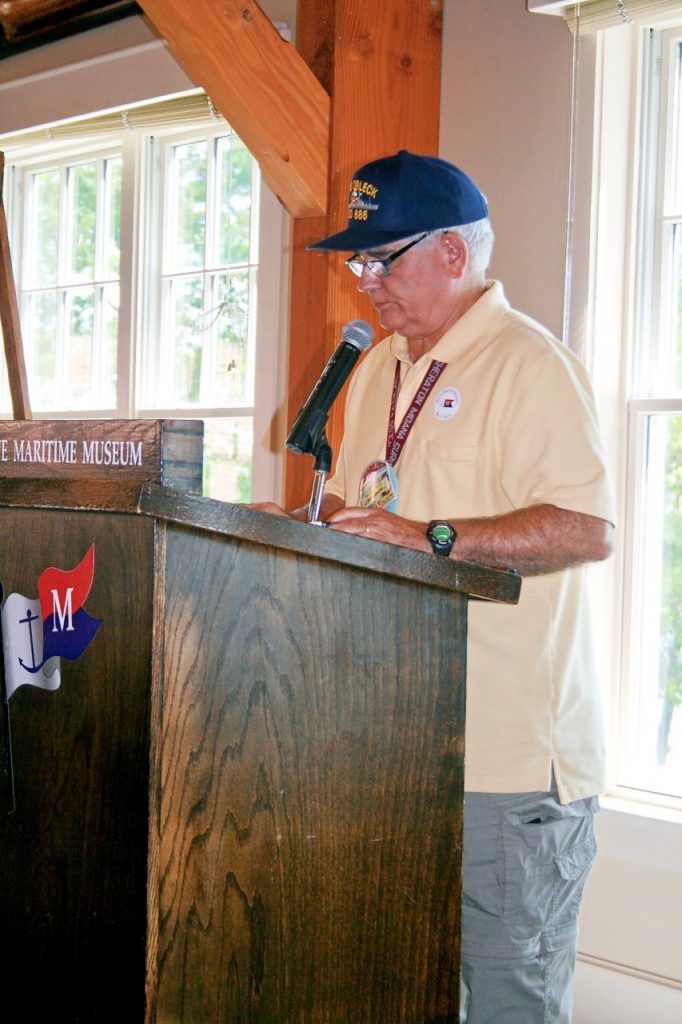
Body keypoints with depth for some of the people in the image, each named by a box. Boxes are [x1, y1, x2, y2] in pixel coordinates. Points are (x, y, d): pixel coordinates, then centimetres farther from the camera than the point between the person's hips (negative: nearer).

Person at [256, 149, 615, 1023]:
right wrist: (301, 522, 8)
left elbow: (587, 528, -23)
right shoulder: (379, 368, 16)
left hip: (511, 755, -8)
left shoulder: (528, 363, -11)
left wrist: (429, 538, -26)